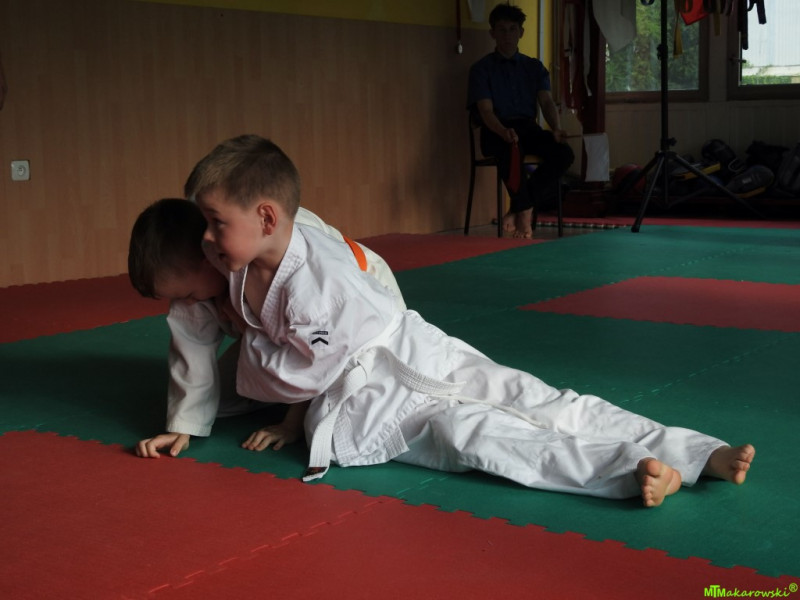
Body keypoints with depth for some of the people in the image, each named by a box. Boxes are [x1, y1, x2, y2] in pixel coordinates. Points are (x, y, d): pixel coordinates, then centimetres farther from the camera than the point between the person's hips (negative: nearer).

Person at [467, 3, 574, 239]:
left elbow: (546, 101, 2)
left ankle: (519, 209, -20)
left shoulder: (534, 67, 15)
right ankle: (525, 212, -29)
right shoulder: (481, 69, 3)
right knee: (512, 151, -41)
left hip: (528, 128, 4)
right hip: (496, 131, -4)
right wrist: (504, 132, -31)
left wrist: (556, 128, -20)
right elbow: (486, 110, -8)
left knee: (564, 153, -27)